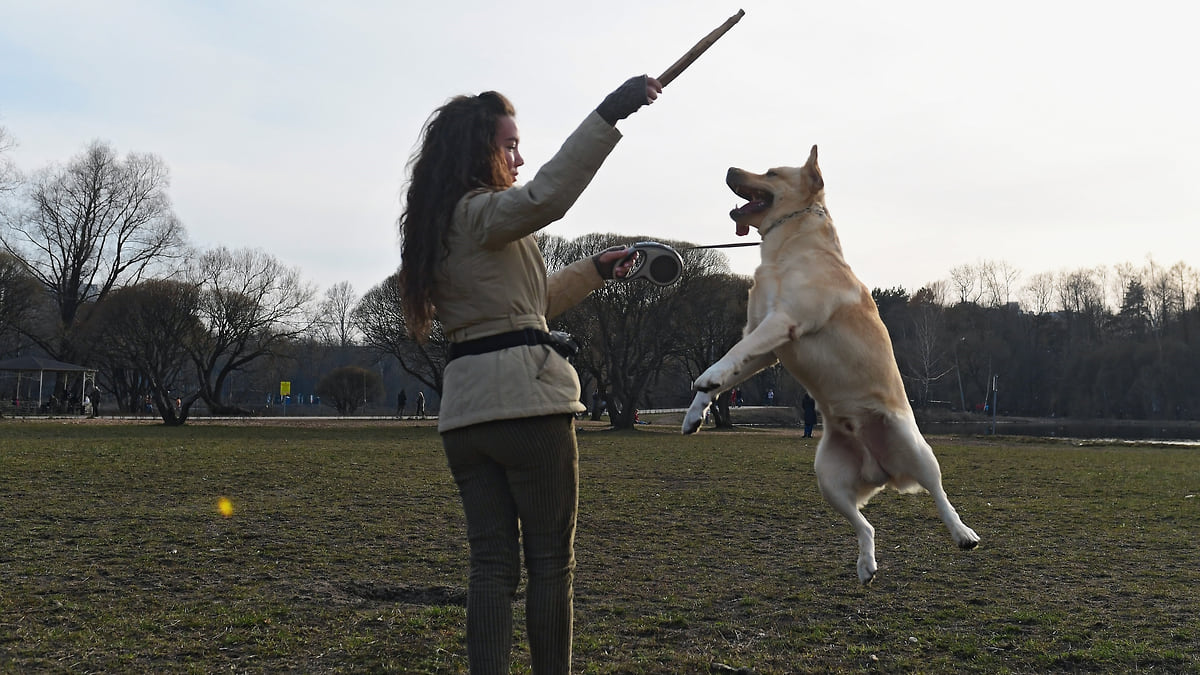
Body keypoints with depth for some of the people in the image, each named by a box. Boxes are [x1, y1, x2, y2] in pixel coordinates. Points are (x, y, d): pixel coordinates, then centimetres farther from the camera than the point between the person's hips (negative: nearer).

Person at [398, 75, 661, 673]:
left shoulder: (438, 227, 21)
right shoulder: (480, 212, -7)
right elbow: (545, 196, -29)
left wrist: (594, 271, 31)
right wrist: (609, 114, -31)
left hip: (464, 408, 9)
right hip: (526, 397, -8)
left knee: (493, 563, 8)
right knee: (551, 561, 1)